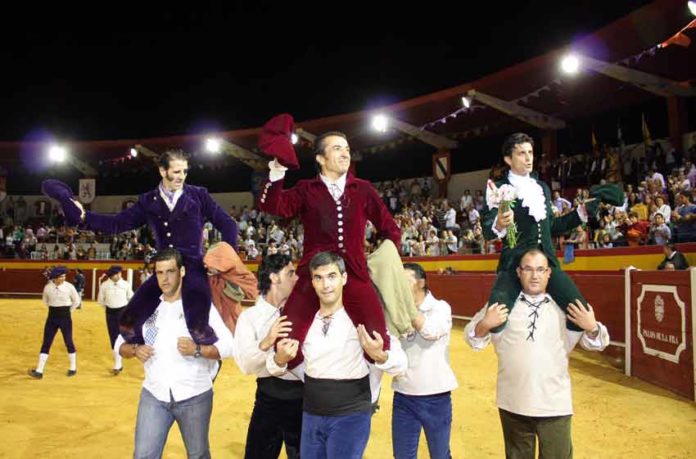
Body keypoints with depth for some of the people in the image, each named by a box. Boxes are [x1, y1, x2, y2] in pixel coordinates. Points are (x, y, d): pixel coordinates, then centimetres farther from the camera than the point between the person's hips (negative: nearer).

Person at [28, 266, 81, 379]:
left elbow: (77, 300, 3)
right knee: (46, 343, 1)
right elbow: (45, 300, 15)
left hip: (65, 318, -2)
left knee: (68, 342, 8)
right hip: (52, 318, 2)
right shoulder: (48, 287, -6)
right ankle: (39, 371, 4)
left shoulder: (69, 286, -11)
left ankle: (73, 368, 23)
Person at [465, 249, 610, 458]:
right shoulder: (502, 304, 0)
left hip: (555, 405, 0)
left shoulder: (566, 306, 0)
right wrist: (485, 324, -19)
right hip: (513, 404, 1)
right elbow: (472, 338, 1)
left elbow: (595, 343, 4)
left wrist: (591, 327, -17)